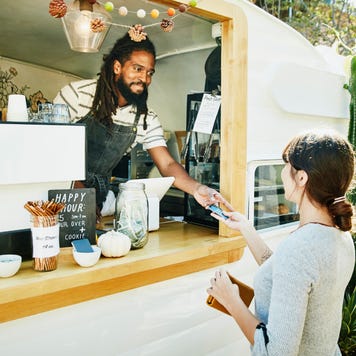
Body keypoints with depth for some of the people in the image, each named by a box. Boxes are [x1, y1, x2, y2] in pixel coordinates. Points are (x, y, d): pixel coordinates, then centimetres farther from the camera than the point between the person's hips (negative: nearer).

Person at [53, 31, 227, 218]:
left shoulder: (147, 119, -3)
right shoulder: (78, 93, -12)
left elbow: (167, 164, -8)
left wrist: (196, 188, -27)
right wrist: (76, 185, -19)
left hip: (99, 194, 3)